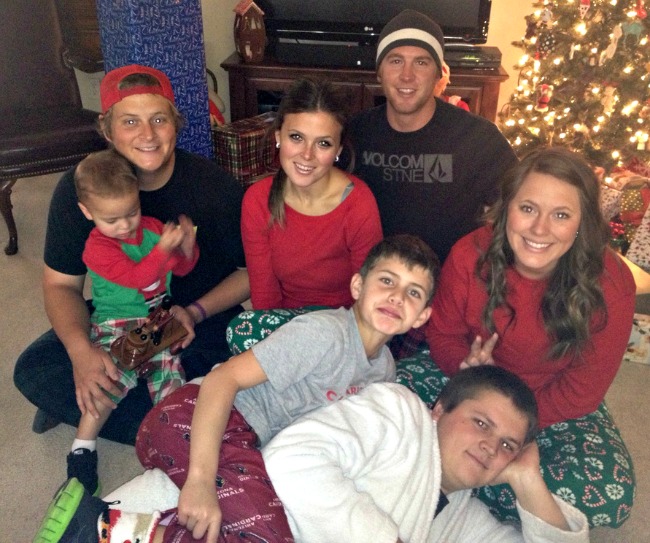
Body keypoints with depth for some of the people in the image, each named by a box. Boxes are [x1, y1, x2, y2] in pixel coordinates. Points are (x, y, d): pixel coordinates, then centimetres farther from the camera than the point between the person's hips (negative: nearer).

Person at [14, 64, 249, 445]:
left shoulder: (214, 185, -17)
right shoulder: (79, 188, -11)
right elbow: (61, 284, -4)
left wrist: (195, 313, -20)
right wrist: (80, 349, -24)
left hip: (204, 319, -1)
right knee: (34, 371, -19)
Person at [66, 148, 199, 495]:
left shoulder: (152, 228, 7)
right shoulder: (97, 248, -9)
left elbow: (181, 268, 12)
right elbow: (135, 277, -21)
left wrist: (187, 247, -8)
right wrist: (163, 249, -30)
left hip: (158, 319, 5)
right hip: (116, 324, -5)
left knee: (168, 365, -17)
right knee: (113, 374, -25)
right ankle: (83, 446, -7)